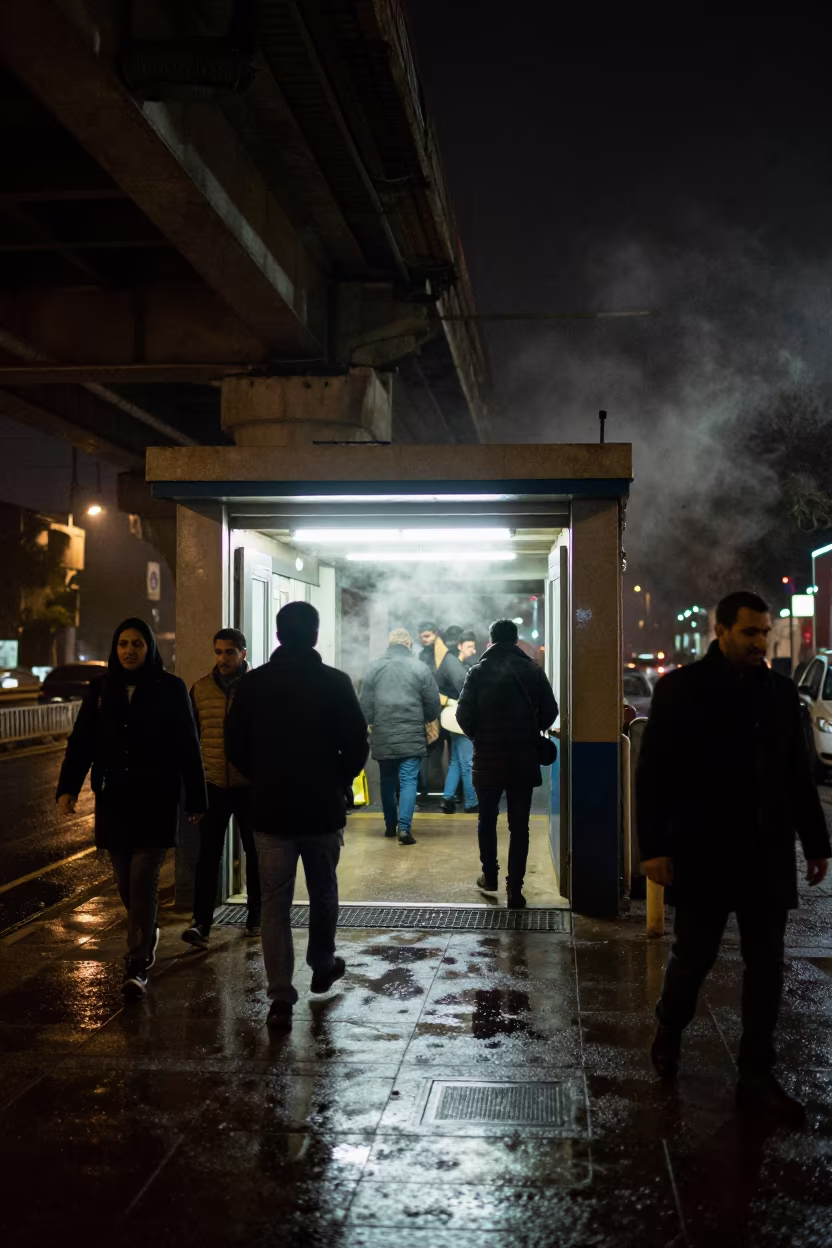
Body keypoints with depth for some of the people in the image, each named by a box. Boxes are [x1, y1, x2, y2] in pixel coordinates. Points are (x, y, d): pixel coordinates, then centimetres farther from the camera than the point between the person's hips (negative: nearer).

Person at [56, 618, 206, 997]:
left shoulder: (170, 689, -3)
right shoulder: (101, 689, 5)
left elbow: (188, 747, -2)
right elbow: (81, 741, 2)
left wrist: (196, 800, -2)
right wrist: (68, 788, -11)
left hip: (156, 799, -3)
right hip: (113, 799, 3)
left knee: (143, 881, -8)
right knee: (126, 883, 11)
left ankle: (137, 967, -3)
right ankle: (147, 935, 38)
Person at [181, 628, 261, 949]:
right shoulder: (201, 688, 2)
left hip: (251, 786, -1)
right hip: (213, 785, 1)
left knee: (255, 854, 11)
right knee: (208, 856, -5)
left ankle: (256, 917, 24)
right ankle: (201, 923, -6)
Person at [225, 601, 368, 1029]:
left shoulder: (251, 685, -3)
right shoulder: (335, 683, -9)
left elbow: (235, 748, 1)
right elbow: (356, 745, -8)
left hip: (270, 810, 1)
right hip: (323, 808, 0)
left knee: (274, 903, 4)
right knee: (323, 893, 20)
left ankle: (281, 998, 0)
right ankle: (322, 967, 37)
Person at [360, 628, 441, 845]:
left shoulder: (374, 668, 3)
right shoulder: (419, 668, -3)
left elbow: (365, 704, 3)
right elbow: (433, 703, 1)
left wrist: (370, 725, 18)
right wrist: (428, 719, 20)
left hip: (382, 737, 3)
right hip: (411, 736, -3)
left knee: (387, 781, 17)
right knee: (408, 781, -2)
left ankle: (390, 825, 26)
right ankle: (404, 827, -15)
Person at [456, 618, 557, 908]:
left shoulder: (479, 672, -5)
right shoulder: (533, 671, -1)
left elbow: (463, 714, -8)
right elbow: (550, 711, -1)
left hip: (487, 759, 0)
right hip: (524, 760, 1)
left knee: (487, 819, 18)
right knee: (519, 826, 5)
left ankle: (490, 876, 25)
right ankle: (515, 889, 3)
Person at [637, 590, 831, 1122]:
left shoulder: (782, 691, 7)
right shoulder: (680, 689, -5)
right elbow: (654, 774, -6)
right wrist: (654, 847, -11)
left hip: (767, 857, 4)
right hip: (704, 854, -3)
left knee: (766, 966, 6)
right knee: (694, 955, 8)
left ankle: (757, 1077, 16)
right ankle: (669, 1035, 35)